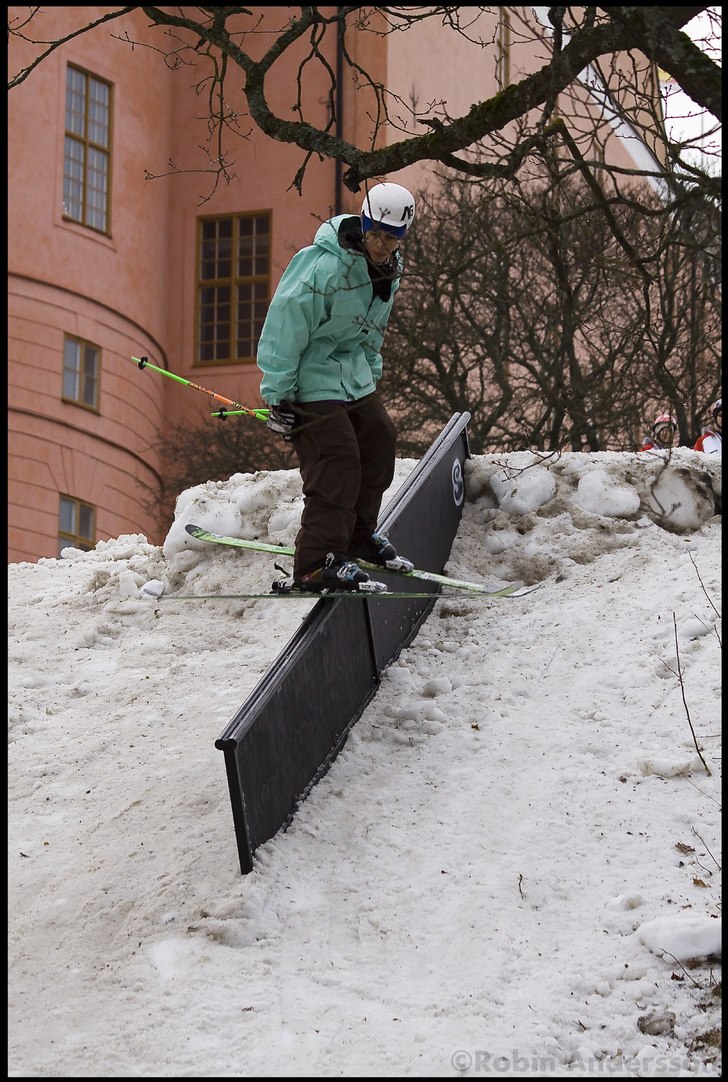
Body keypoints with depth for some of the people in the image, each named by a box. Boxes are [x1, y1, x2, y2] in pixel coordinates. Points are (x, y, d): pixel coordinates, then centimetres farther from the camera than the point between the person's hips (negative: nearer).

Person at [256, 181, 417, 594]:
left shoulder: (389, 270, 2)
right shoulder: (323, 267, -26)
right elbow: (286, 327, -24)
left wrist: (371, 374, 22)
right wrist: (278, 395, -22)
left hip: (353, 373, 9)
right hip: (312, 377, -9)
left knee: (381, 440, 14)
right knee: (338, 461, -16)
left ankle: (358, 534, 32)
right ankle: (316, 564, -17)